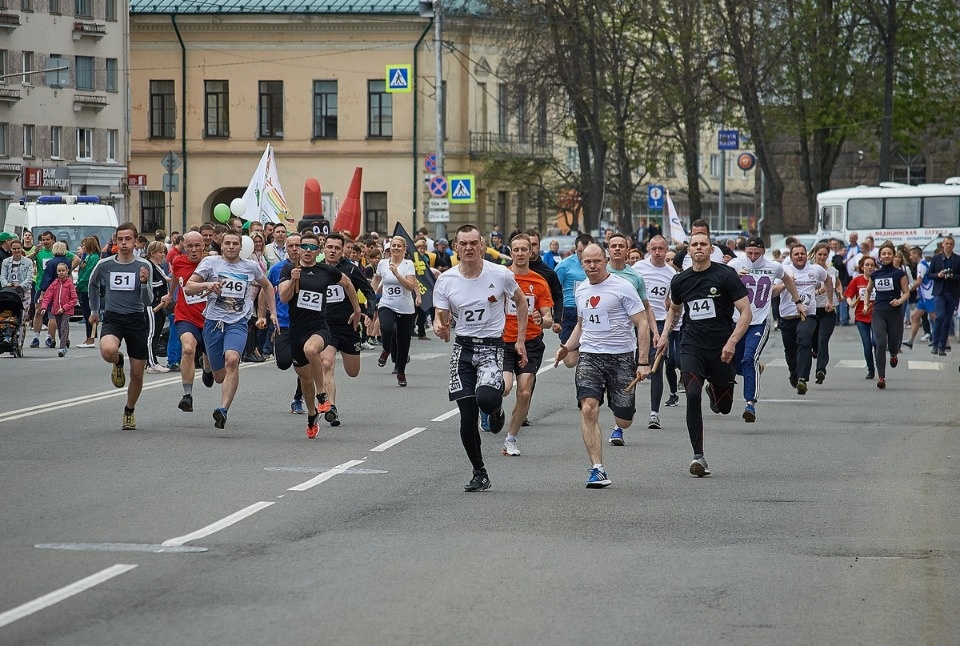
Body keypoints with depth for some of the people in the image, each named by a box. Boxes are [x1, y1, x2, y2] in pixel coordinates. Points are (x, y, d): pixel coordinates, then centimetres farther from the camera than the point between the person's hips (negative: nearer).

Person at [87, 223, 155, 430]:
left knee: (137, 374, 4)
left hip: (136, 320, 0)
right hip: (112, 319, 0)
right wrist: (94, 310, 27)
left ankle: (129, 411, 30)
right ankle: (118, 363, 5)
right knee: (108, 351, -33)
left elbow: (148, 302, -6)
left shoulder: (143, 266, -4)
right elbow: (93, 284, 22)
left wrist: (144, 282, -24)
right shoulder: (104, 265, -1)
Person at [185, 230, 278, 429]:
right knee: (220, 377, 4)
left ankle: (223, 410, -33)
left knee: (232, 359, -30)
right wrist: (206, 285, -19)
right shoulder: (211, 262, 3)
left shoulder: (251, 267, 9)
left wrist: (273, 313, 21)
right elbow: (188, 288, -1)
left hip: (238, 322, 0)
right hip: (213, 321, 0)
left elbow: (267, 286, 28)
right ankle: (208, 365, 45)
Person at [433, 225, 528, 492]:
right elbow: (441, 318, 3)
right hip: (463, 348, 2)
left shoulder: (501, 275, -6)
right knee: (467, 417, -1)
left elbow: (521, 302, 11)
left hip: (492, 347, -2)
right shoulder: (445, 281, -2)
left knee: (486, 398, -29)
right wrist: (439, 327, -22)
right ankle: (479, 473, 14)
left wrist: (520, 341, 8)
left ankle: (497, 409, 10)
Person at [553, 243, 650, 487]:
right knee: (588, 409, -18)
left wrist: (643, 362, -12)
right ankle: (597, 469, -16)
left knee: (623, 421, 1)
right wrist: (566, 347, 12)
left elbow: (642, 324, -6)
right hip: (589, 357, 3)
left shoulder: (623, 287, -6)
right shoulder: (581, 290, 11)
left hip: (621, 357, -3)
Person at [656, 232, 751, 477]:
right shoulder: (680, 280, 6)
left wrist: (732, 342, -19)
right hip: (692, 346, 1)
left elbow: (746, 313, -7)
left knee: (724, 407, 10)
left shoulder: (726, 275, -7)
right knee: (693, 396, -20)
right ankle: (699, 456, -17)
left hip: (721, 348, -1)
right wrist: (665, 335, 13)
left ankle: (713, 389, 49)